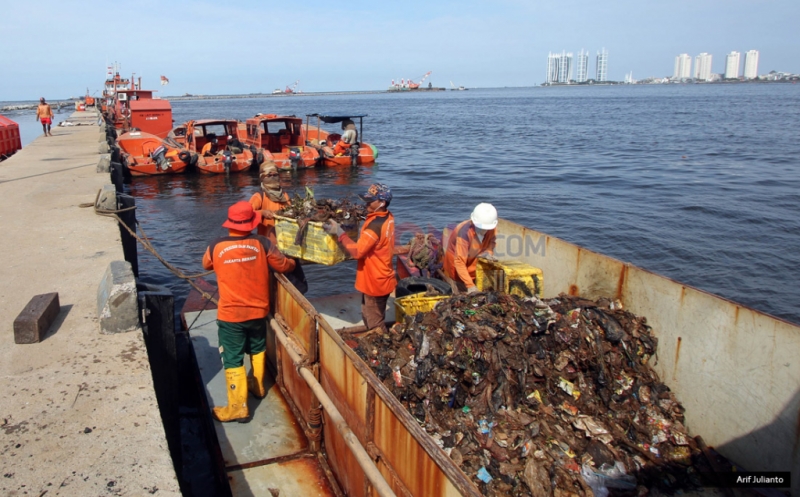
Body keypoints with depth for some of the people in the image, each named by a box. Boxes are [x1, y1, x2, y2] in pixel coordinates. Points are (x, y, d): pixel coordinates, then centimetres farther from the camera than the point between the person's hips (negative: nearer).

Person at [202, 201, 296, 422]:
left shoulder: (216, 246, -10)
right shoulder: (261, 243, -11)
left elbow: (206, 265, 13)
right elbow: (284, 266, 0)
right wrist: (292, 262, 23)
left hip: (230, 314, -2)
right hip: (257, 310, 2)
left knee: (233, 360, 7)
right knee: (257, 349, 25)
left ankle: (238, 407, 12)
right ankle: (257, 386, 44)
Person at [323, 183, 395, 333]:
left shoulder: (375, 225, -27)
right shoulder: (388, 218, 2)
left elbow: (357, 251, -28)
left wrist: (339, 232, -22)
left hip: (375, 282, -10)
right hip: (381, 278, 10)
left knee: (375, 325, 5)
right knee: (369, 318, 22)